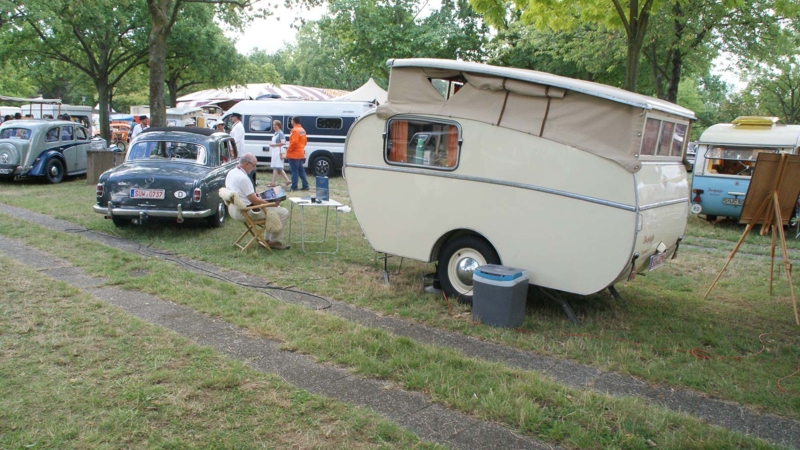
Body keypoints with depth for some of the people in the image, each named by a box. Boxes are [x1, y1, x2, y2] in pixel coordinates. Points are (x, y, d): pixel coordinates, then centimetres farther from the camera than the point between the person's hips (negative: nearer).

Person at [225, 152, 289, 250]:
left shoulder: (231, 172, 6)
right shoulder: (243, 178, -24)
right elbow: (254, 201, -22)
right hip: (245, 212, -11)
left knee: (277, 209, 24)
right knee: (283, 212, -9)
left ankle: (268, 239, 25)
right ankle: (274, 242, 5)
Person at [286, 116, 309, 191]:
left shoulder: (295, 130, -16)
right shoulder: (302, 130, 12)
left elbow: (294, 142, -23)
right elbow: (305, 140, 16)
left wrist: (288, 150, -12)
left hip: (294, 154, -9)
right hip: (301, 154, 9)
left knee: (294, 171, -4)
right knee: (301, 170, 13)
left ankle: (294, 187, -1)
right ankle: (305, 186, 14)